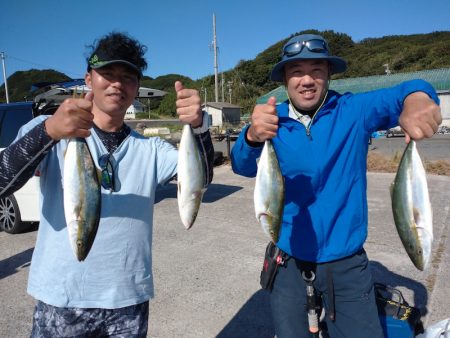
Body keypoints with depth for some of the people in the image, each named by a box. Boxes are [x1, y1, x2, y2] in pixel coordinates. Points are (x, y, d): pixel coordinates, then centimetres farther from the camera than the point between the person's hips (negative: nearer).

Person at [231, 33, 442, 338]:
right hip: (289, 264, 1)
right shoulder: (273, 122, -7)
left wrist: (417, 98, -37)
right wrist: (253, 136, -43)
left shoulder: (354, 110, -6)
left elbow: (405, 93, -12)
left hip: (347, 264, 0)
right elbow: (243, 167, -20)